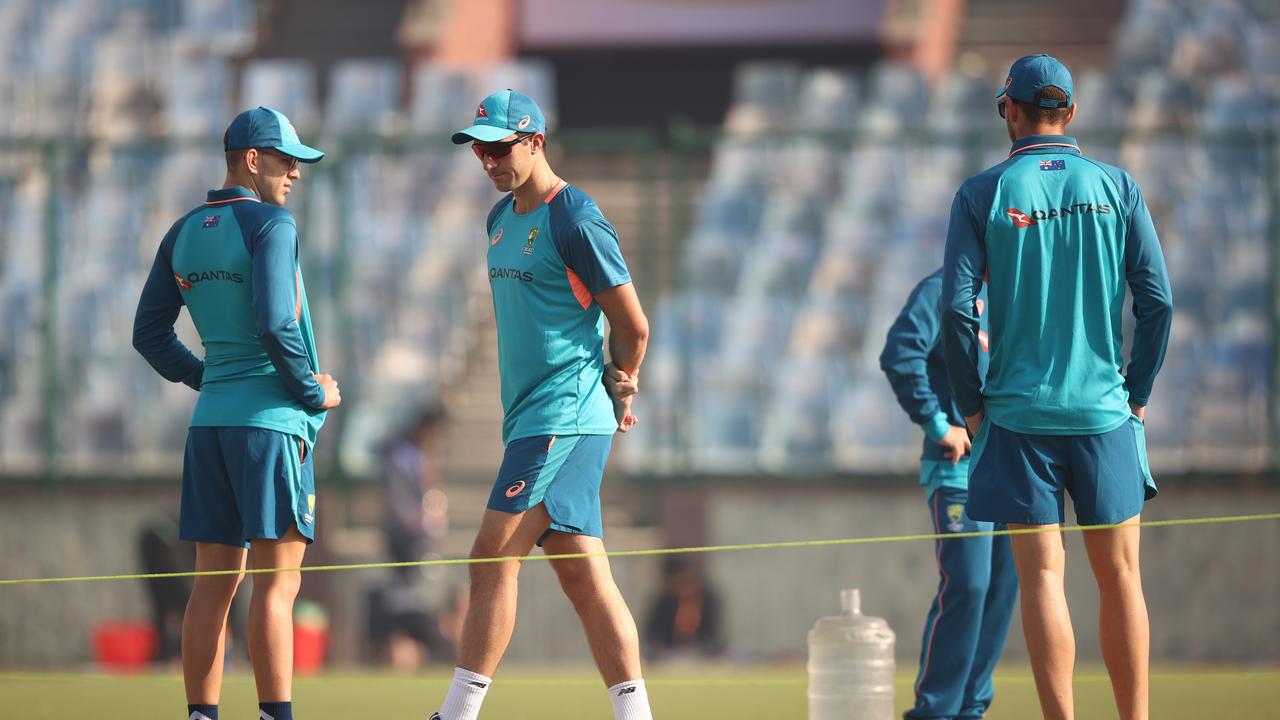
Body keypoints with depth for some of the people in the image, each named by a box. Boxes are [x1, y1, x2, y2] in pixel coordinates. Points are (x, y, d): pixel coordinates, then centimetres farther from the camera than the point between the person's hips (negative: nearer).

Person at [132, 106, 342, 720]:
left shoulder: (183, 234, 13)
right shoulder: (270, 225, -9)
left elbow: (149, 333, 17)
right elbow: (274, 323, -19)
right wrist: (315, 392, -7)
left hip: (210, 418, 7)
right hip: (272, 417, -7)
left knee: (213, 583, 8)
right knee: (277, 583, -7)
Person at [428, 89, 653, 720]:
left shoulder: (574, 221, -11)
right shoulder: (501, 220, 16)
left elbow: (633, 325, -8)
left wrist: (618, 395, 6)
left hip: (565, 420, -9)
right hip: (529, 420, 9)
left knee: (494, 561, -13)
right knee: (582, 576, 6)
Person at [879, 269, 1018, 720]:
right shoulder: (942, 289, -6)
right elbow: (900, 355, -19)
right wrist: (937, 425, -17)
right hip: (959, 467, -8)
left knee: (1002, 588, 6)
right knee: (966, 585, -13)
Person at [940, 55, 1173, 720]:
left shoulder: (982, 194, -1)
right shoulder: (1115, 187, 3)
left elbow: (957, 308, -7)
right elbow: (1157, 300, -1)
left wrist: (972, 407, 4)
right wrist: (1137, 392, 9)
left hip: (1020, 415, -1)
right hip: (1103, 411, 1)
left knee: (1042, 574, 0)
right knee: (1120, 576, 6)